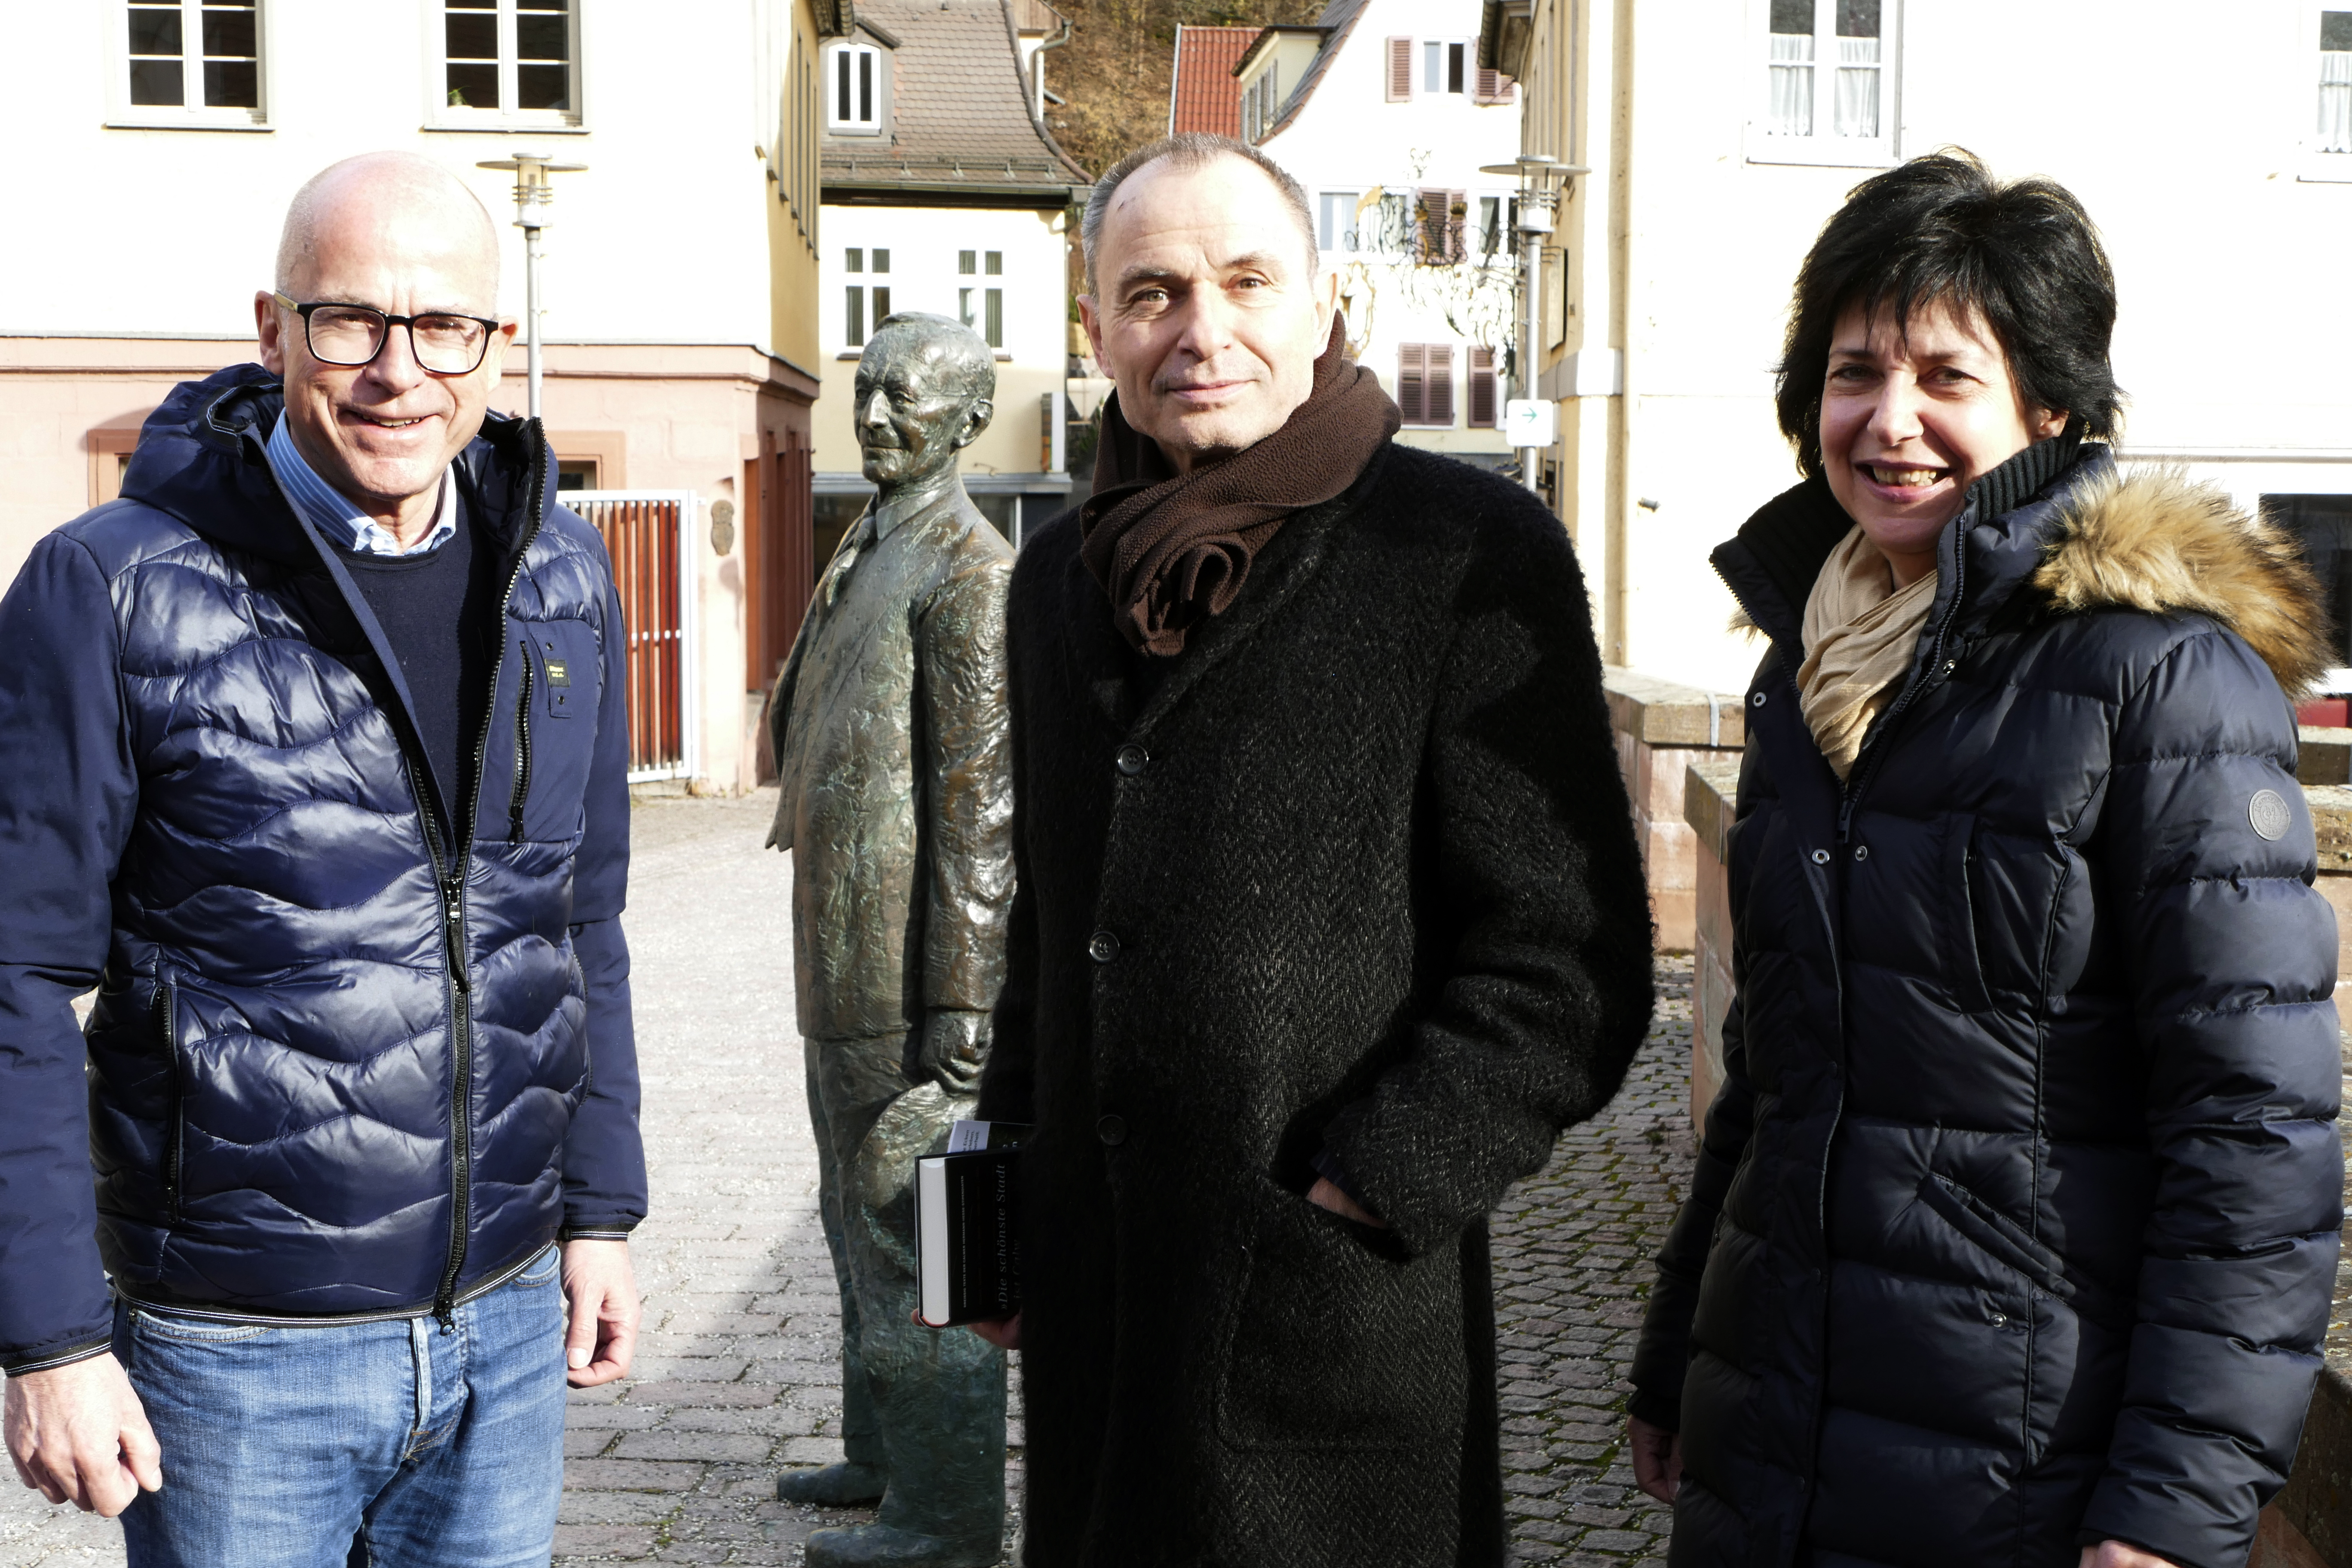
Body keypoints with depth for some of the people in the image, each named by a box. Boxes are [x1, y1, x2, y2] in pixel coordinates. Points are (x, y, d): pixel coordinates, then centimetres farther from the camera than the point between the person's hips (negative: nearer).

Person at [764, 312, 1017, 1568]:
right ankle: (884, 1453, 34)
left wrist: (960, 1006, -22)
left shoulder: (968, 572, -14)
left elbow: (981, 803, -19)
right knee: (860, 1219, 20)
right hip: (842, 969, 10)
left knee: (913, 1231, -3)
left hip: (908, 977, -10)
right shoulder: (865, 557, 17)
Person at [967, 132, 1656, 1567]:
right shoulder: (1064, 575, 13)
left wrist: (1364, 1197, -15)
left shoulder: (1471, 552, -7)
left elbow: (1566, 963, -10)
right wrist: (1007, 1201, 16)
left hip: (1339, 1325, -6)